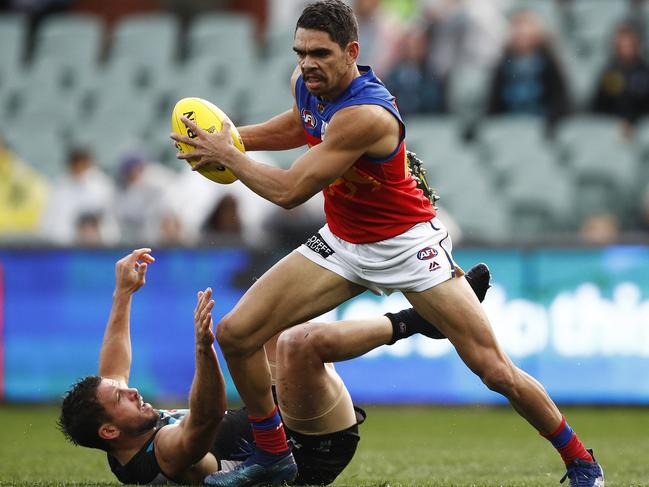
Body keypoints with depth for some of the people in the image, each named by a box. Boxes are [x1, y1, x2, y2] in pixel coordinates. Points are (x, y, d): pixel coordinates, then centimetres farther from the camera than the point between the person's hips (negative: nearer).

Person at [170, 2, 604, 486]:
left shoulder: (366, 114, -32)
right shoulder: (307, 83, -7)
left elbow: (288, 192, -29)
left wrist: (226, 155, -18)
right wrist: (237, 138, 6)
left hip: (408, 245, -7)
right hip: (341, 243, 7)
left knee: (495, 370, -11)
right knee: (236, 333, -6)